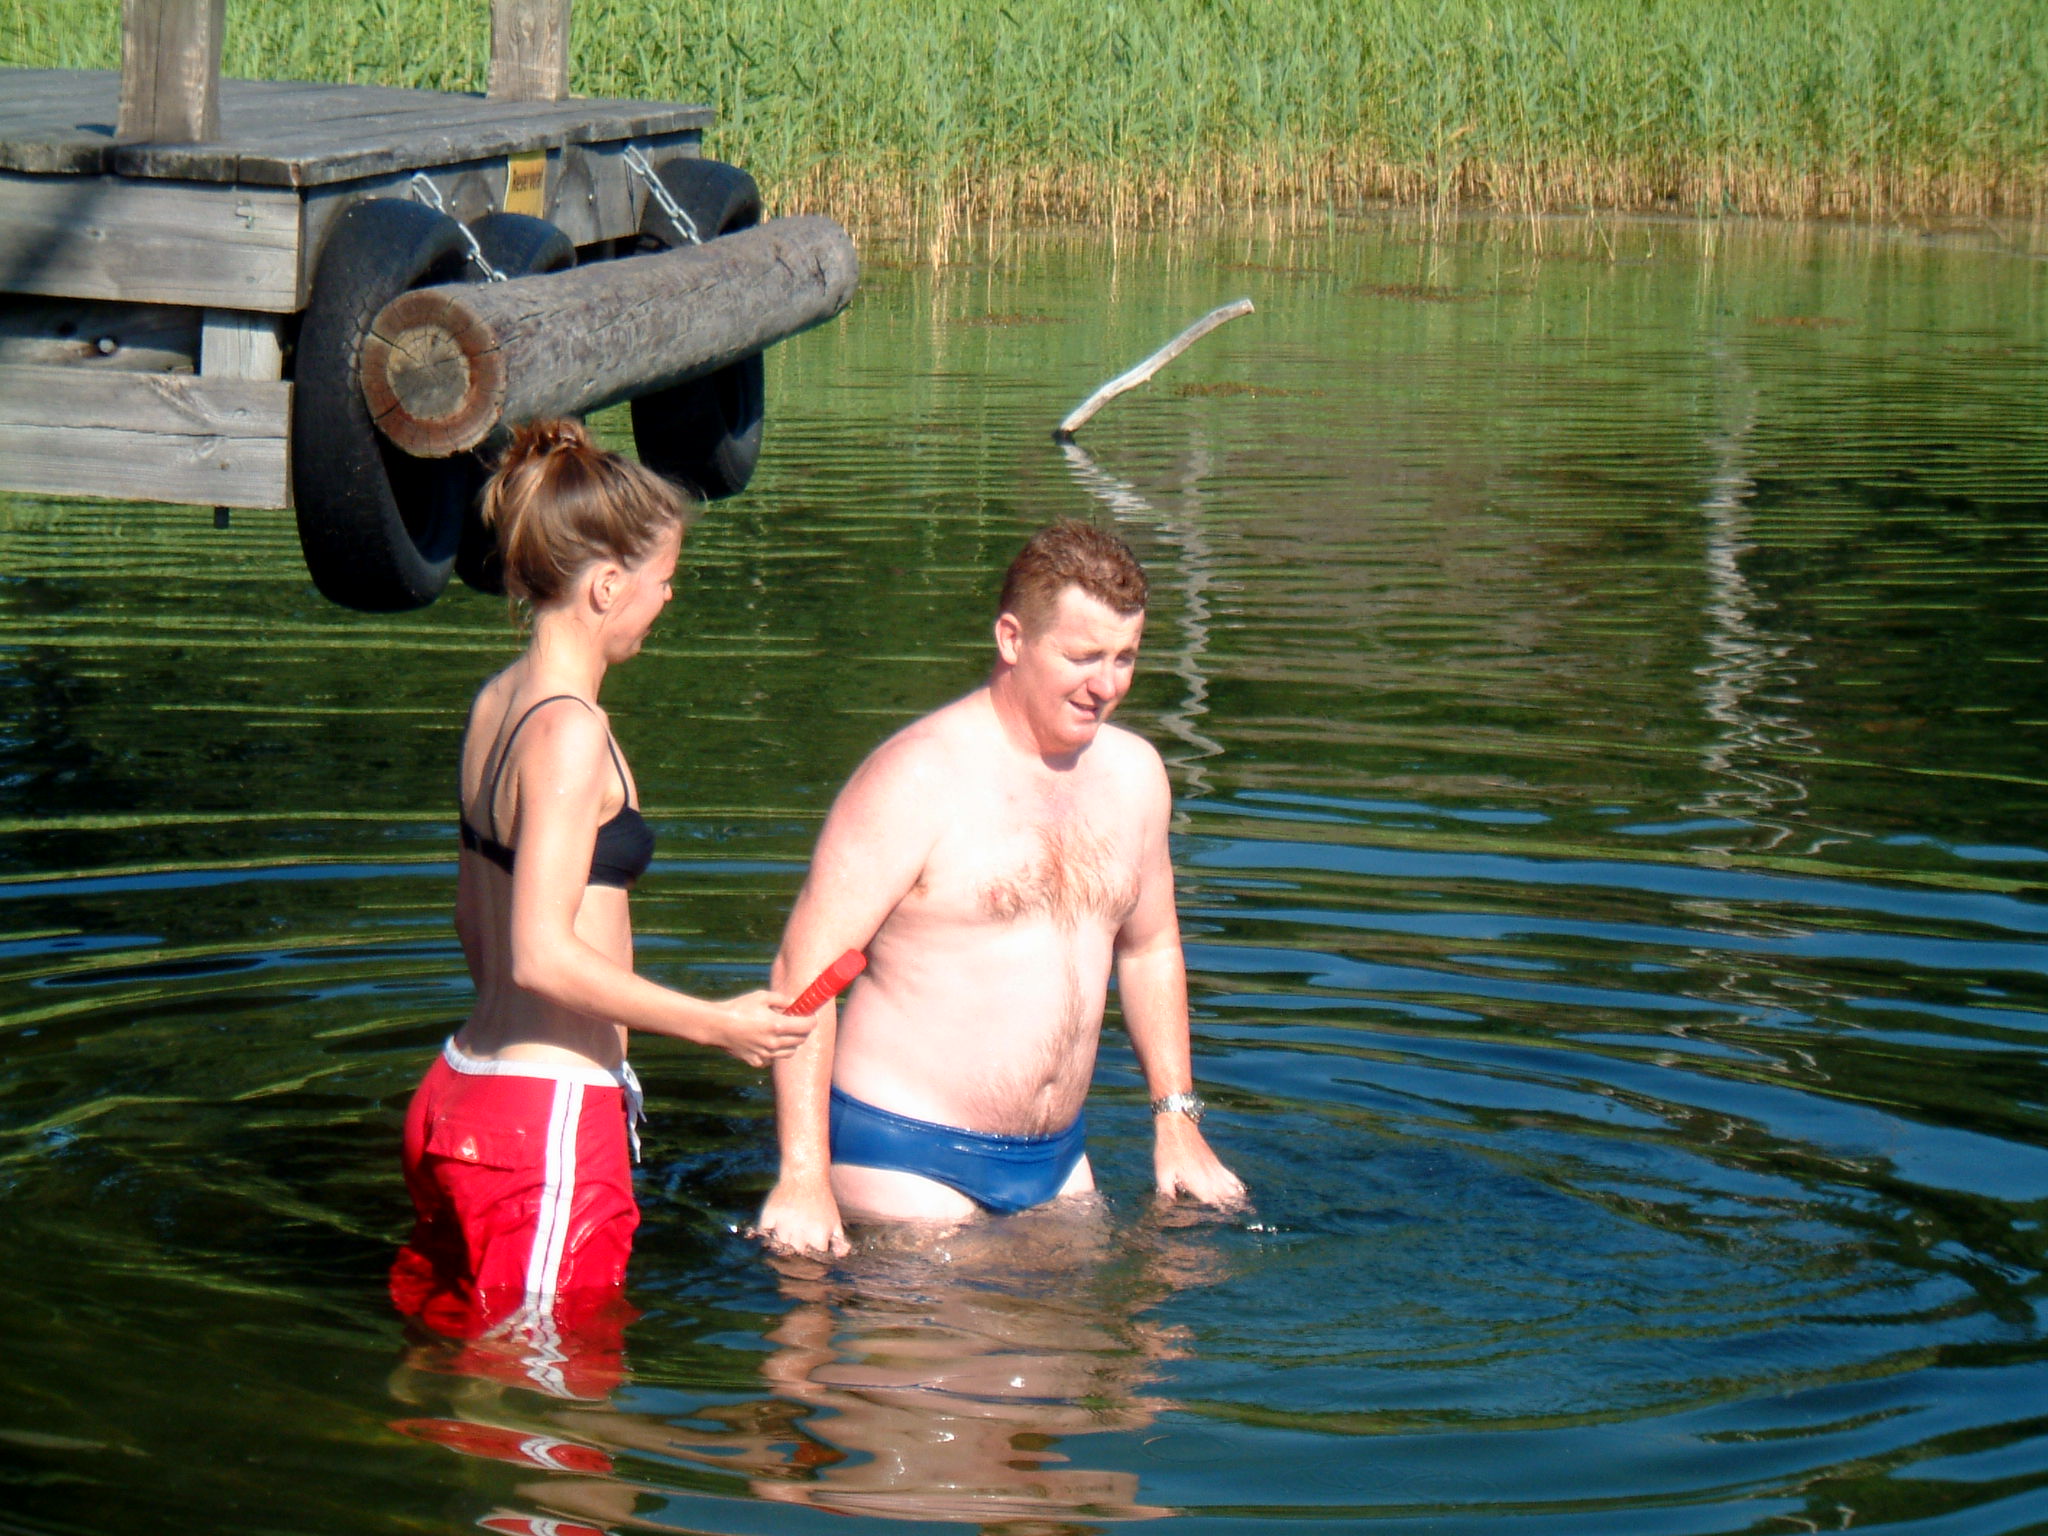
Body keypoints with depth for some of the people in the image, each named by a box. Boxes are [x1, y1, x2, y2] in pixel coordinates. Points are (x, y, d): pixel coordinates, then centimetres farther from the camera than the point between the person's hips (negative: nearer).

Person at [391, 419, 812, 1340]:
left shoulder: (496, 705, 11)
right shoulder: (570, 732, -16)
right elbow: (545, 956, -21)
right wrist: (715, 1024, -14)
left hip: (465, 1089, 9)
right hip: (547, 1117, -9)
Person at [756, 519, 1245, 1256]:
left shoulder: (1133, 774, 8)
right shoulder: (918, 779, -14)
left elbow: (1150, 947, 24)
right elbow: (803, 970, -17)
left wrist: (1176, 1124, 19)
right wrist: (803, 1178, -22)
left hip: (1057, 1159, 7)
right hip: (904, 1159, -7)